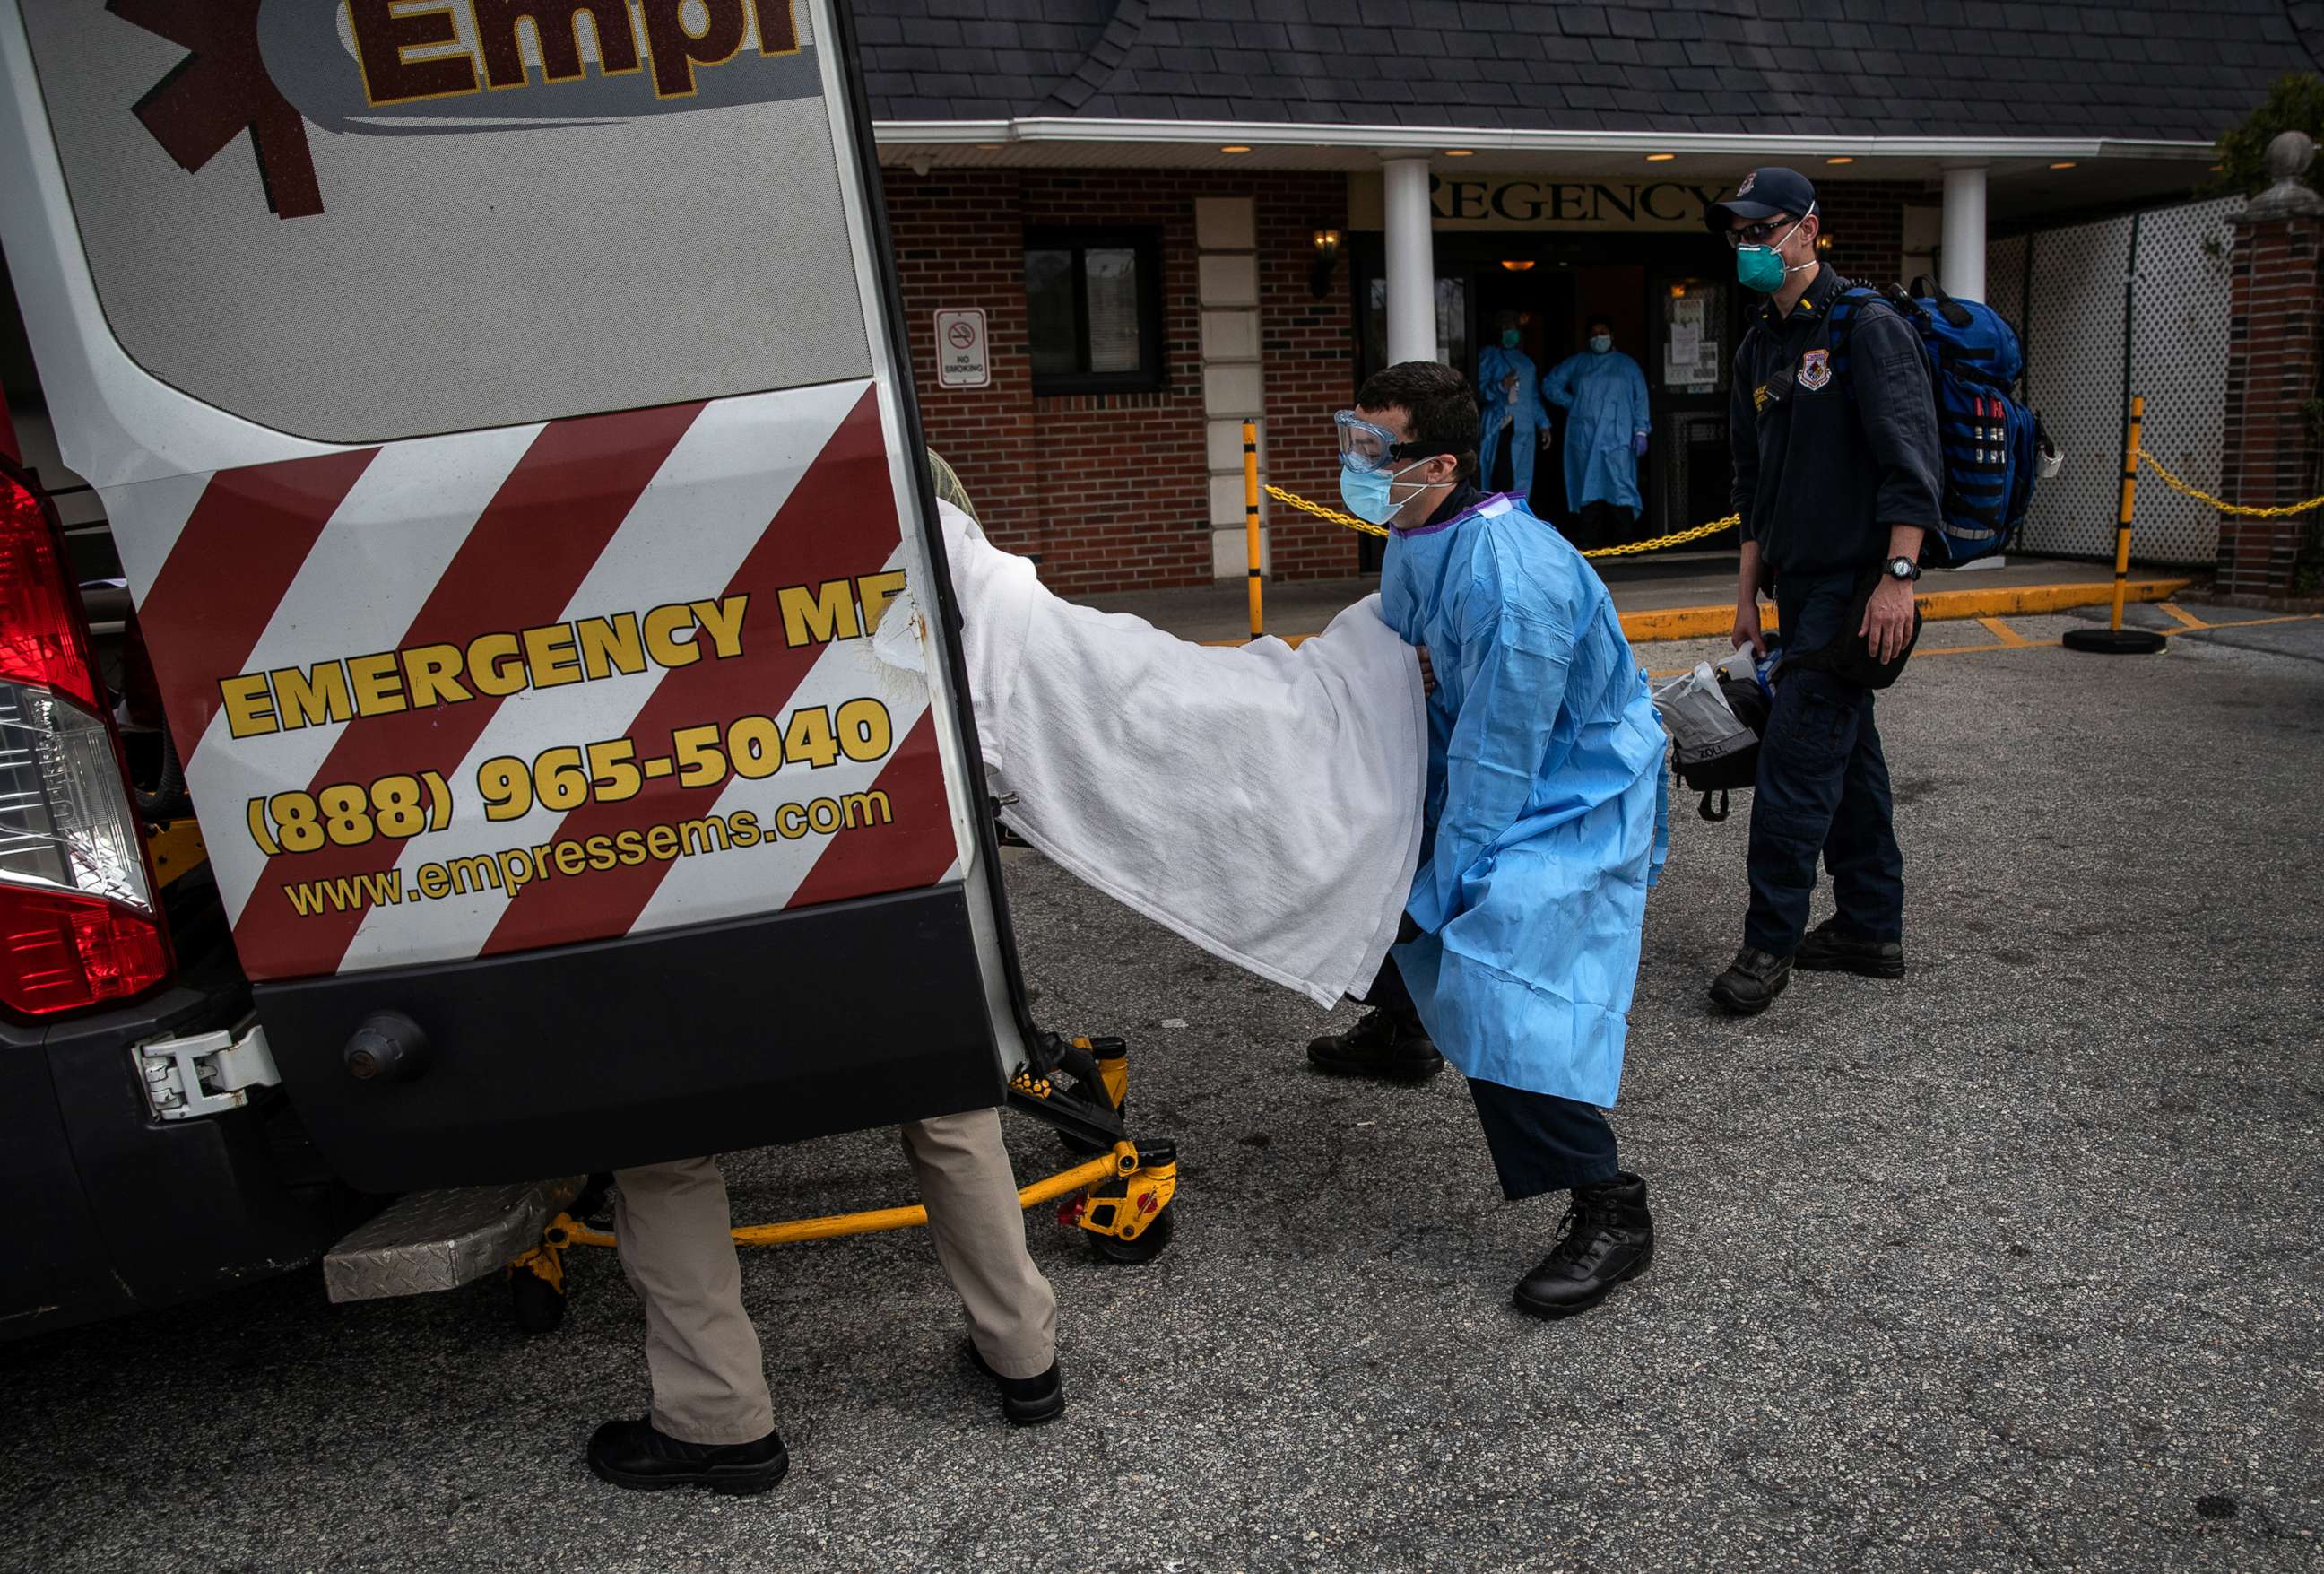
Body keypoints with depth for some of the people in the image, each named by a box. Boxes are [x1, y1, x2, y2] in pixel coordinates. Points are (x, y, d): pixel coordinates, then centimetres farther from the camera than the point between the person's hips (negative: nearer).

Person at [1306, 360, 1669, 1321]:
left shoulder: (1508, 577, -33)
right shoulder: (1414, 538, -3)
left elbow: (1497, 757, -28)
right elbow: (1400, 672, 11)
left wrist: (1445, 884, -19)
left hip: (1582, 793, -10)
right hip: (1488, 763, 10)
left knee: (1499, 966, -22)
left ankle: (1609, 1214, -11)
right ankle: (1399, 1032, 47)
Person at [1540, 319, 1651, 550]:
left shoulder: (1627, 365, 14)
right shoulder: (1577, 363, 17)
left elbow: (1640, 399, 8)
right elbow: (1550, 384, 18)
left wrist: (1641, 431, -3)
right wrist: (1572, 404, 7)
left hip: (1617, 437, -1)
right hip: (1584, 438, 2)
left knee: (1620, 486, -10)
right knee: (1589, 488, 0)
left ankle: (1623, 541, -10)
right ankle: (1590, 541, 2)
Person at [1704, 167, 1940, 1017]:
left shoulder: (1866, 326, -10)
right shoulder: (1758, 347, 15)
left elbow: (1912, 459, -17)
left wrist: (1899, 577, -23)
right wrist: (1748, 592, 18)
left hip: (1855, 582, -8)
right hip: (1800, 584, 9)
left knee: (1796, 754, -10)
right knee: (1848, 755, 13)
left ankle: (1770, 942, -1)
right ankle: (1871, 930, 23)